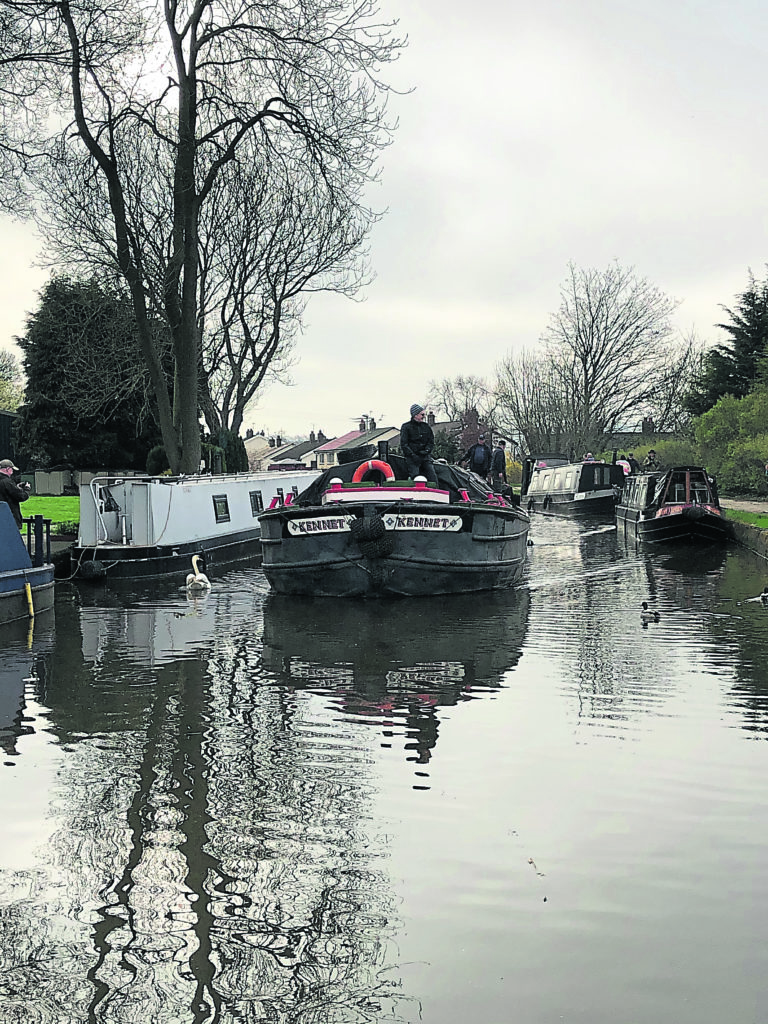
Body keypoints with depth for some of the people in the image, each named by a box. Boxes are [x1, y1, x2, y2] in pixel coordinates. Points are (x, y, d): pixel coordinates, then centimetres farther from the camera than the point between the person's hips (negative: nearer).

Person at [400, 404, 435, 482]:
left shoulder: (426, 427, 16)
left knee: (433, 478, -7)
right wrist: (412, 455, -12)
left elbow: (431, 442, 17)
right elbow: (403, 444, -2)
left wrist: (427, 450, -3)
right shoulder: (406, 427, 3)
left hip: (425, 457, 4)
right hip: (412, 458, -4)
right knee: (416, 479, -15)